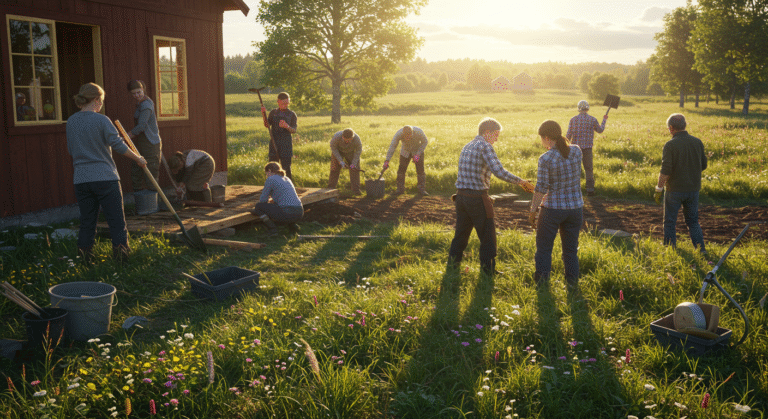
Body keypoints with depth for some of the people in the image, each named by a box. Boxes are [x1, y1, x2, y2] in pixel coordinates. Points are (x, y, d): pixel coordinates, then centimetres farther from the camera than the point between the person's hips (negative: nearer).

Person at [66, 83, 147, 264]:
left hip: (81, 180, 5)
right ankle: (121, 253, 3)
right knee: (116, 219, 4)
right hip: (105, 178, -5)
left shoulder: (71, 122, 6)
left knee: (87, 221, 12)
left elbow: (71, 150, 15)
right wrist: (138, 159, 4)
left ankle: (84, 260, 13)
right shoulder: (102, 120, -10)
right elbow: (118, 145, -9)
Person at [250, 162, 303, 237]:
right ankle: (292, 225, 16)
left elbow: (262, 200, 5)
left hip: (288, 214, -7)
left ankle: (272, 229, -1)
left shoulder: (270, 179, 1)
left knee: (259, 206, 9)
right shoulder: (287, 179, 23)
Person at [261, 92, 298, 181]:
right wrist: (264, 114, -16)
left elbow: (294, 130, -4)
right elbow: (267, 125, 0)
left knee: (286, 167, -3)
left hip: (286, 144, -3)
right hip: (274, 143, 3)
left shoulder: (292, 114, 3)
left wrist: (287, 127, -25)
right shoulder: (273, 112, 11)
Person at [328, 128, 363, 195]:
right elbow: (333, 147, -19)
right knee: (335, 168, -5)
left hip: (351, 152, 0)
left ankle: (355, 189, -3)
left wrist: (354, 163, -20)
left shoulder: (357, 139, -35)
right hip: (338, 151, 0)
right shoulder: (337, 136, -37)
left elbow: (359, 150, -15)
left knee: (355, 169, -10)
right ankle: (331, 188, 7)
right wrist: (340, 161, -24)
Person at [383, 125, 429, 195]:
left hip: (418, 151, -1)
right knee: (401, 169, -5)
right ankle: (400, 188, 8)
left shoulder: (419, 132, -34)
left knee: (420, 169, -7)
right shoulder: (399, 133, -33)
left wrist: (418, 154, -25)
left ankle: (422, 189, 4)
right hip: (405, 151, 1)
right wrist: (387, 161, -34)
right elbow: (392, 146, -29)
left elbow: (425, 142, -16)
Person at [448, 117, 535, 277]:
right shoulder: (485, 146, -11)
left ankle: (453, 263, 25)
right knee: (487, 235, 5)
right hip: (477, 198, -8)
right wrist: (521, 182, -15)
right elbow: (499, 172, -22)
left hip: (461, 196, 8)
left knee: (461, 232, 18)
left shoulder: (466, 147, 15)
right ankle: (488, 269, 11)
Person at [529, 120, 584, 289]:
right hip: (575, 207, 4)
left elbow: (541, 189, -16)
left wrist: (532, 211, -5)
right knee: (570, 248, 18)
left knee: (544, 247, 13)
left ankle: (542, 282, 21)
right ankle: (572, 282, 25)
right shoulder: (576, 151, -4)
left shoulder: (545, 159, -18)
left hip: (552, 209, -4)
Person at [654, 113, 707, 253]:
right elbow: (703, 165, 10)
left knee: (670, 222, 7)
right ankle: (701, 249, 9)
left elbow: (665, 170, -18)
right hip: (693, 189, 5)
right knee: (693, 221, 16)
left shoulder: (670, 145, -14)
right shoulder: (697, 142, 2)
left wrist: (658, 189, -10)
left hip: (675, 189, -5)